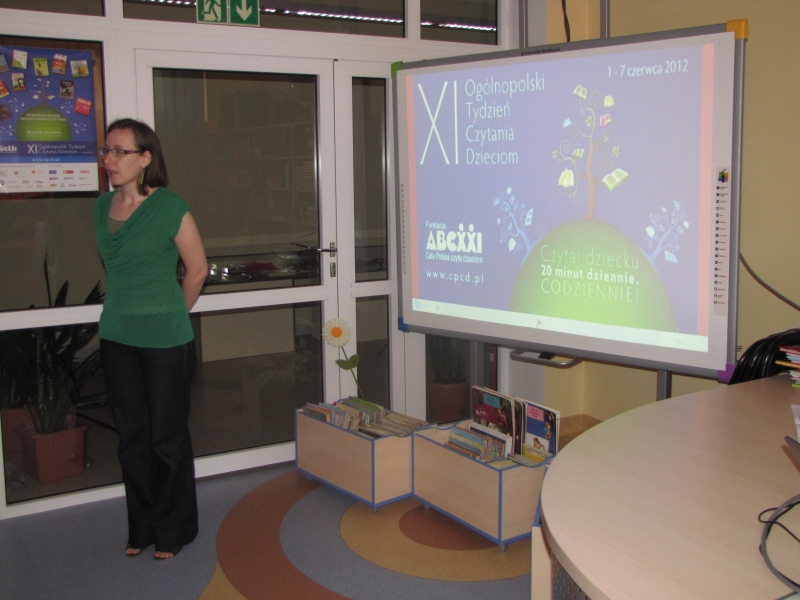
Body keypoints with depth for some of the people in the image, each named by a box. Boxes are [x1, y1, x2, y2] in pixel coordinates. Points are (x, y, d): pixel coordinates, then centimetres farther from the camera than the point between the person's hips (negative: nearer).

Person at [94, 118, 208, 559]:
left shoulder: (170, 207, -11)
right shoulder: (102, 207, 7)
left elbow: (197, 268, -3)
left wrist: (170, 315, 5)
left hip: (165, 339, -6)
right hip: (116, 336, 6)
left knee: (167, 437, 4)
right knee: (132, 437, 13)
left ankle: (173, 530, 21)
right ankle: (142, 527, 28)